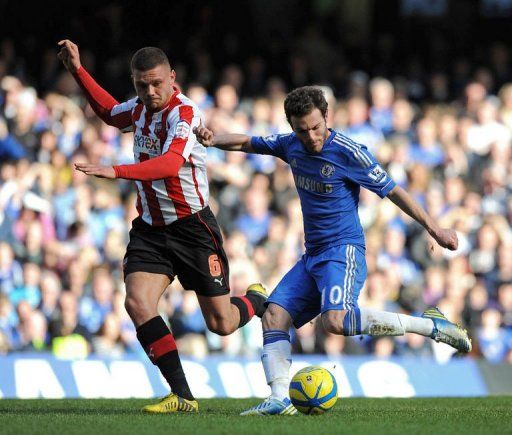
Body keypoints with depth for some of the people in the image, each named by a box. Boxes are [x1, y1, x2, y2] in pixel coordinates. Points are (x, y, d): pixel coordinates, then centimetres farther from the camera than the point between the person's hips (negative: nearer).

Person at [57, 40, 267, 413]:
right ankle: (182, 396, -13)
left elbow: (171, 162, -38)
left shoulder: (184, 113, -20)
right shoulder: (141, 107, 4)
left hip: (192, 226, -6)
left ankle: (257, 300, 40)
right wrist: (77, 70, 20)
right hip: (150, 227, 6)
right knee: (137, 303, -18)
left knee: (221, 324, 2)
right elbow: (111, 112, 29)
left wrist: (116, 172, -50)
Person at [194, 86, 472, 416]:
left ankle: (429, 324, -20)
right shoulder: (291, 145, 7)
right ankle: (280, 400, -10)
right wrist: (214, 140, -1)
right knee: (274, 316, -7)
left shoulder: (348, 153, -13)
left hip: (344, 251, -8)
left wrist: (433, 228, -10)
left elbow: (392, 190, -7)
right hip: (312, 257, 8)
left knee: (336, 321, -30)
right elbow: (247, 143, 20)